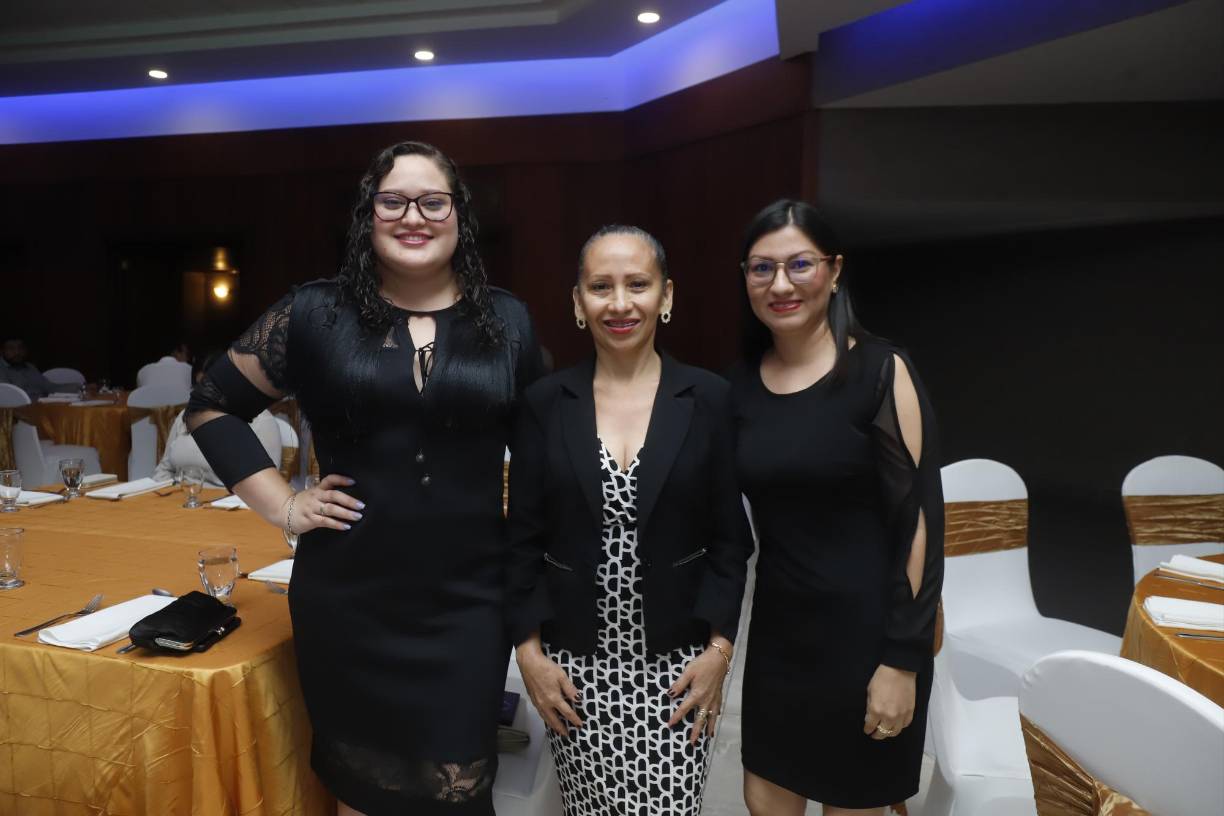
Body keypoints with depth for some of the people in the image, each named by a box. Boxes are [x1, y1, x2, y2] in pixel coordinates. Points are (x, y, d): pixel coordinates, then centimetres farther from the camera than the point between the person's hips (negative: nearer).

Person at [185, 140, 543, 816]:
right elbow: (211, 405, 7)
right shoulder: (316, 313, -2)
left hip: (469, 601, 0)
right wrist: (281, 506, -2)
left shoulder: (507, 321, 1)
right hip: (348, 600, 0)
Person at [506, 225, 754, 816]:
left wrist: (719, 649, -4)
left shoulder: (710, 399, -3)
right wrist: (529, 650, -2)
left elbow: (731, 538, 0)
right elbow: (523, 538, 2)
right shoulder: (544, 403, -1)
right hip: (574, 661, 1)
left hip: (677, 661, 0)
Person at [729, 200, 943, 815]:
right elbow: (742, 511, 7)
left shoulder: (880, 371, -13)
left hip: (864, 631, -4)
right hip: (778, 629, 4)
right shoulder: (742, 384, 1)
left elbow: (920, 517, -14)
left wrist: (901, 658, -14)